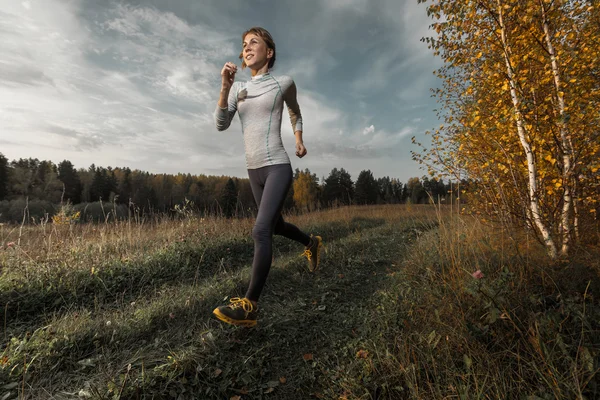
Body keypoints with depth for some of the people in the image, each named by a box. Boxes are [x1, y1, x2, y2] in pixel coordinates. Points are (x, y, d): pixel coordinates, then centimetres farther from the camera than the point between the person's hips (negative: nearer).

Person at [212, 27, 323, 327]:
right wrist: (224, 86, -8)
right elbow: (221, 125, 2)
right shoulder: (238, 87, 13)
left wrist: (299, 141, 11)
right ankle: (311, 242, 46)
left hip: (278, 167, -6)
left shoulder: (283, 82, 4)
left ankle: (249, 306, -14)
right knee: (275, 225, 18)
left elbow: (295, 113, 22)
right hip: (254, 170, 7)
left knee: (261, 230, -20)